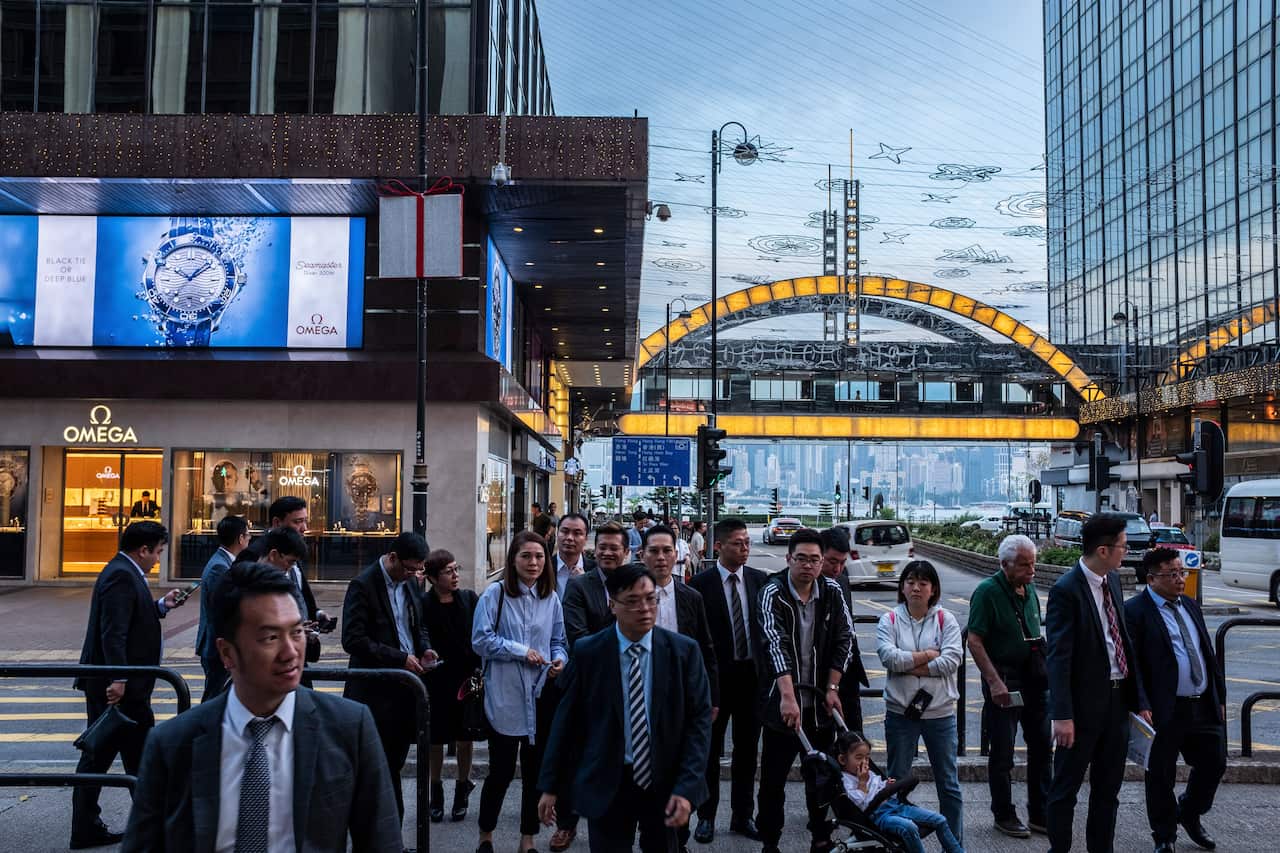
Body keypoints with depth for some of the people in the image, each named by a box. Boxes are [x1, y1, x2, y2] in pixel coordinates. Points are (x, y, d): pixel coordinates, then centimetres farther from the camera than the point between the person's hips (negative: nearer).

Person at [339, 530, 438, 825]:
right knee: (385, 767, -1)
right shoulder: (363, 585, -13)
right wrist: (400, 659, -19)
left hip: (406, 683, 7)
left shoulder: (410, 583, 10)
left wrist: (424, 648, 2)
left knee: (394, 763, 13)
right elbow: (353, 640, -18)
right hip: (377, 689, -7)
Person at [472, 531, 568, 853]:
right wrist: (521, 651, -15)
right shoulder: (495, 594, -7)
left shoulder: (551, 598, 6)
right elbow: (480, 639, -10)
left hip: (541, 696, 4)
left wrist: (559, 660, -9)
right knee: (502, 770, 5)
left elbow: (558, 641, 12)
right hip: (505, 698, -4)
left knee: (535, 770, 12)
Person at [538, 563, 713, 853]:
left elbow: (699, 719, -6)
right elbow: (567, 719, -1)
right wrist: (551, 786, 2)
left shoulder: (684, 651, -5)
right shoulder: (588, 653, -6)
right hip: (607, 784, -1)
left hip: (666, 782, 1)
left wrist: (687, 788, -14)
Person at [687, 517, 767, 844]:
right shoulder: (701, 583, -9)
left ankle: (742, 816, 27)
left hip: (751, 673, 3)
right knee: (710, 750, 9)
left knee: (747, 749, 13)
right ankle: (706, 817, 22)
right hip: (715, 675, -3)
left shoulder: (759, 579, 1)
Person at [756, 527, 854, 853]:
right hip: (783, 701, -4)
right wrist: (788, 695, -35)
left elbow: (844, 640, 4)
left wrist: (832, 688, -3)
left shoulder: (832, 592, 0)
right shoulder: (773, 593, -13)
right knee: (774, 777, 3)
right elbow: (776, 644, -24)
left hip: (821, 702, 4)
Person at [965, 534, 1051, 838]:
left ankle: (1040, 814, 24)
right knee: (1002, 753, 4)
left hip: (1035, 679, 7)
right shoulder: (988, 592, -13)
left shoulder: (1029, 589, 9)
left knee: (1042, 747, 12)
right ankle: (1004, 815, 17)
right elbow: (975, 642, -16)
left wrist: (1046, 670, 13)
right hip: (1004, 682, -7)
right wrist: (994, 682, -21)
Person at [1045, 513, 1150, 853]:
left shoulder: (1112, 581, 7)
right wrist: (1062, 715, -22)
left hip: (1118, 698, 8)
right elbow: (1058, 657, -19)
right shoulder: (1066, 590, -17)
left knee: (1108, 788, 18)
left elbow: (1125, 642, 12)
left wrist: (1139, 698, 10)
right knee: (1066, 787, 7)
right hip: (1084, 703, -8)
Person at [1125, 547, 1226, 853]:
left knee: (1214, 764, 14)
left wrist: (1220, 696, 16)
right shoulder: (1134, 611, -11)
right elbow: (1131, 665, -15)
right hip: (1165, 711, -7)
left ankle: (1190, 814, 39)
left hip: (1205, 707, 7)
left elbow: (1209, 654, 18)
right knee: (1161, 777, 5)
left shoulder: (1190, 605, 13)